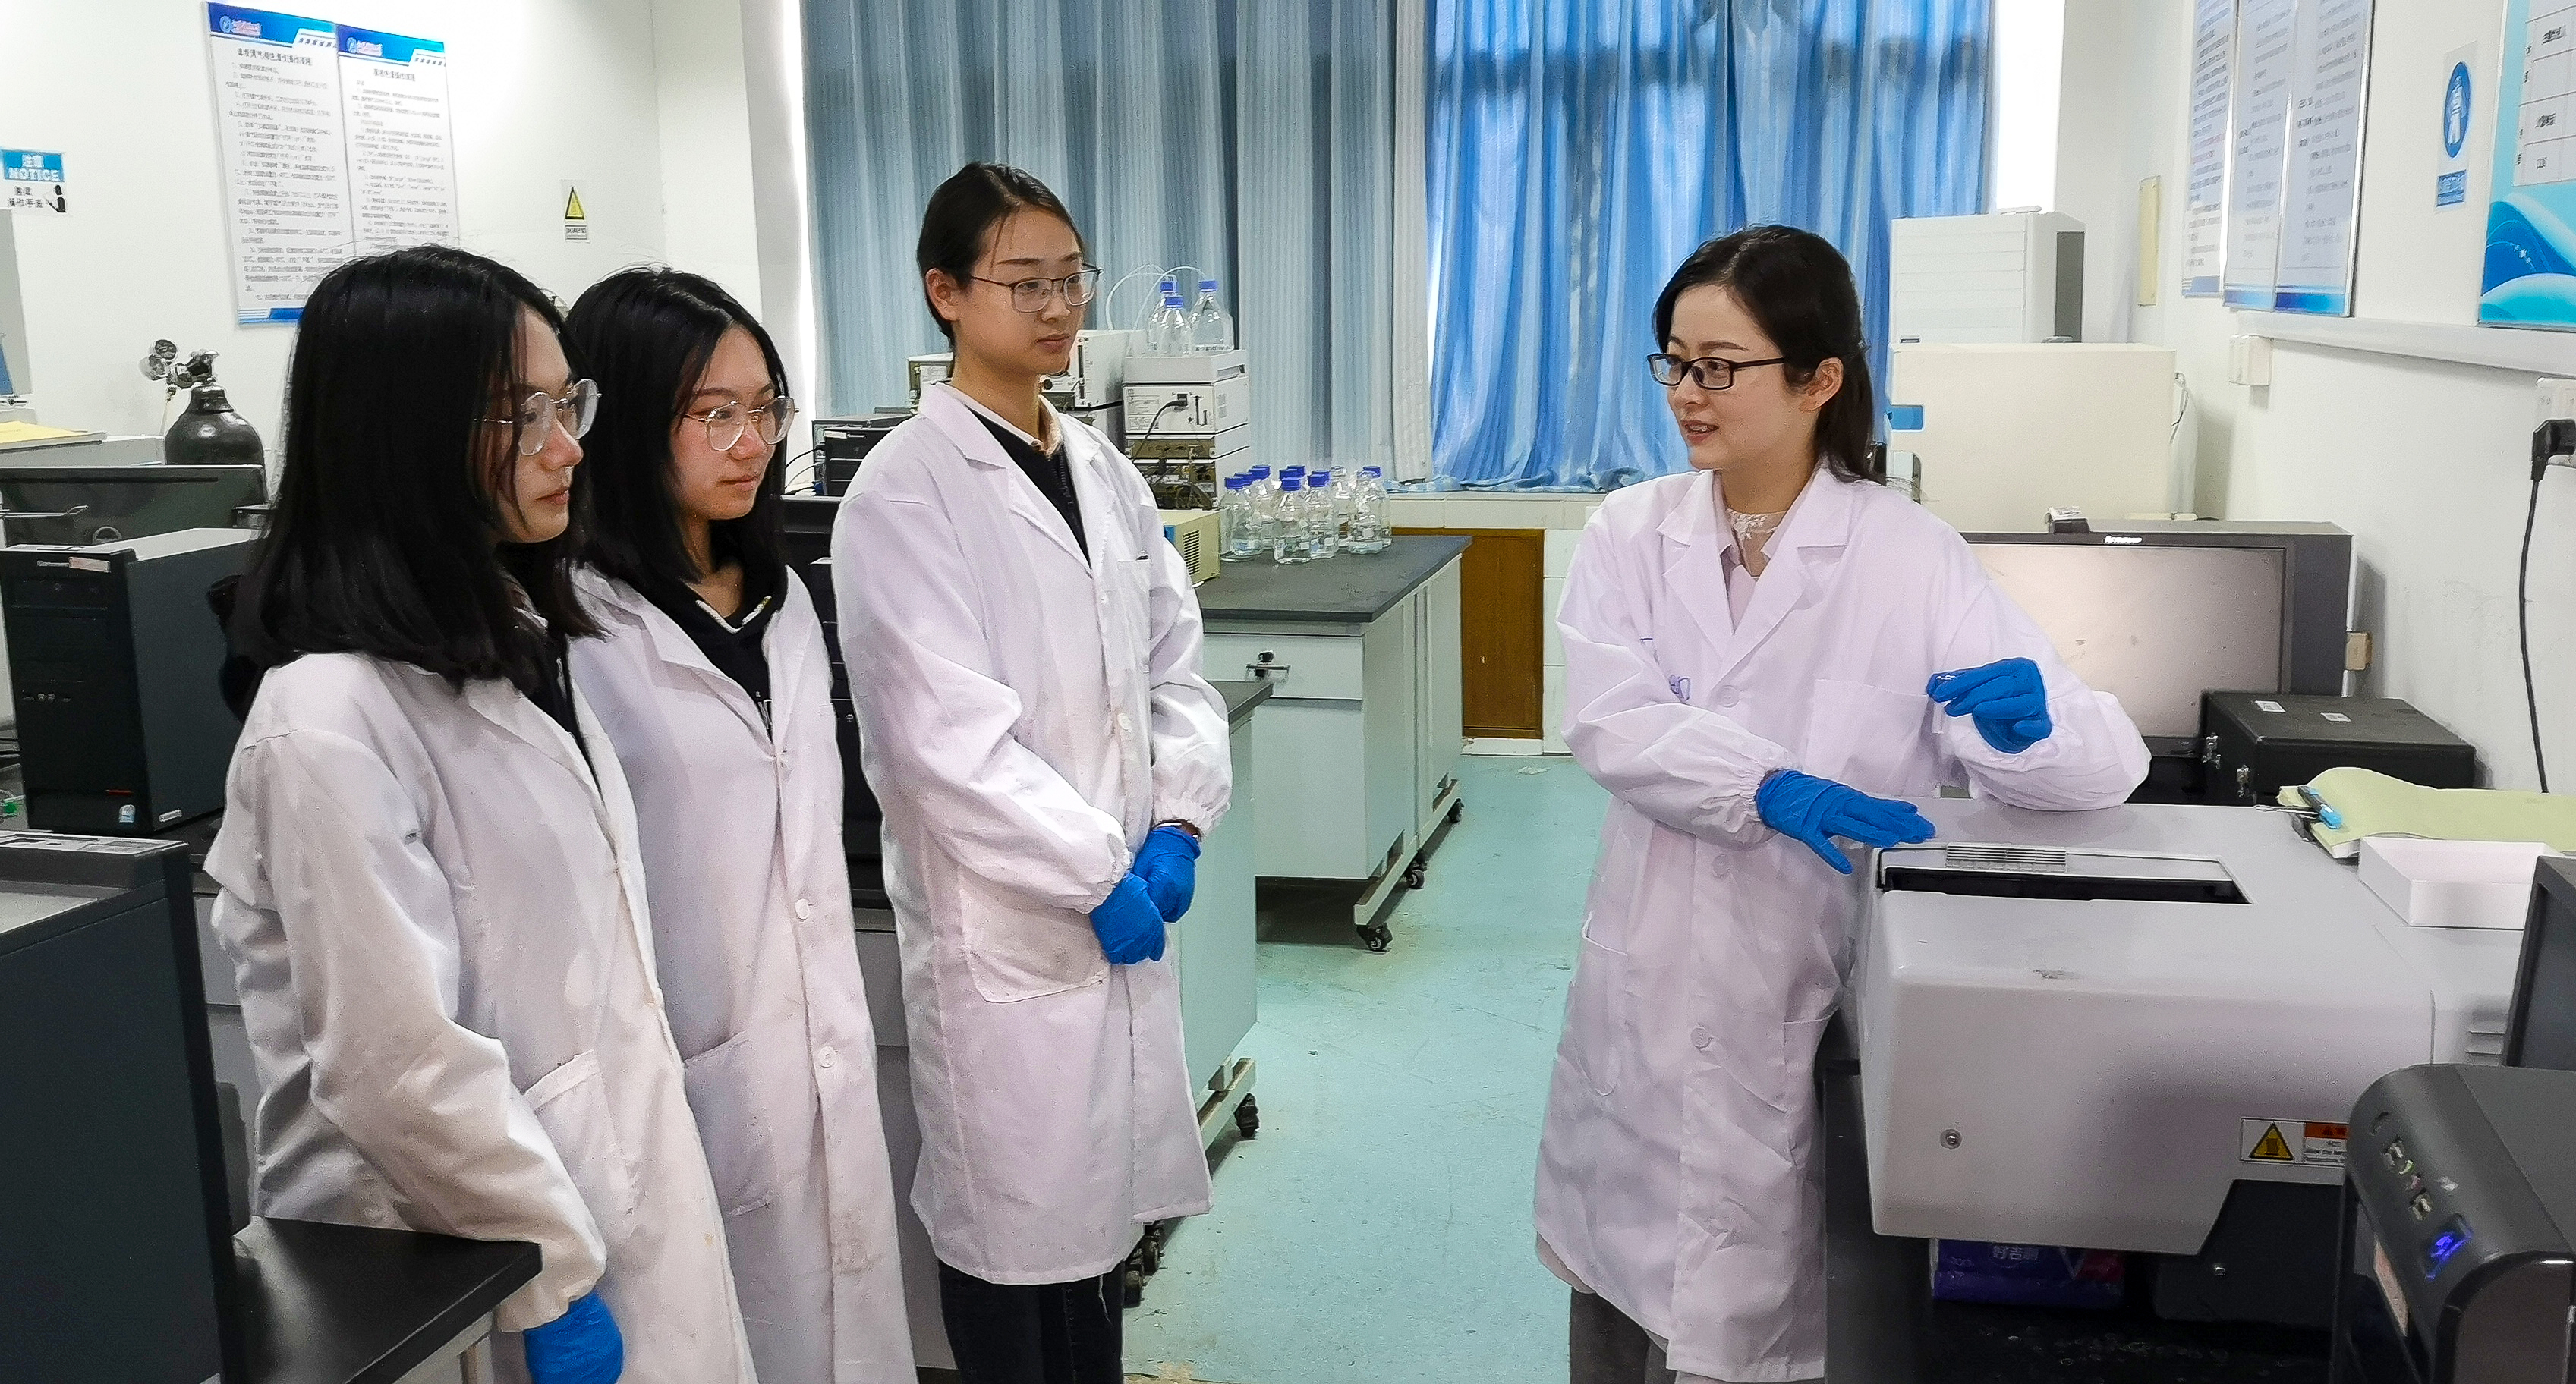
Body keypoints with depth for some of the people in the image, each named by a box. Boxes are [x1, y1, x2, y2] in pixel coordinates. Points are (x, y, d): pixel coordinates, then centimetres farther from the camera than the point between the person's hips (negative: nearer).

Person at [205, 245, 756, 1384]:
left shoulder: (515, 644, 6)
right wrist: (560, 1278, -15)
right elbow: (401, 1067, -23)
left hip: (615, 1196, 8)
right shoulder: (331, 722, -22)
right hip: (470, 1293, -8)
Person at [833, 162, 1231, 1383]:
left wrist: (1176, 824, -4)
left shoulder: (1103, 471, 9)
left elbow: (1174, 665, 11)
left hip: (1122, 898, 6)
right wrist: (1098, 873, -15)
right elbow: (946, 733, -18)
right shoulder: (906, 489, -11)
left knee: (1100, 1208, 18)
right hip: (1004, 921, -6)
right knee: (1016, 1225, 7)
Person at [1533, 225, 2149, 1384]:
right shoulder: (1631, 533, 0)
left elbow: (2103, 760, -11)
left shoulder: (1910, 556, -7)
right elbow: (1610, 724, -16)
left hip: (1805, 1008, -2)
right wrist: (1772, 787, -32)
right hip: (1645, 993, 3)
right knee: (1617, 1279, 17)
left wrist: (2030, 725, -34)